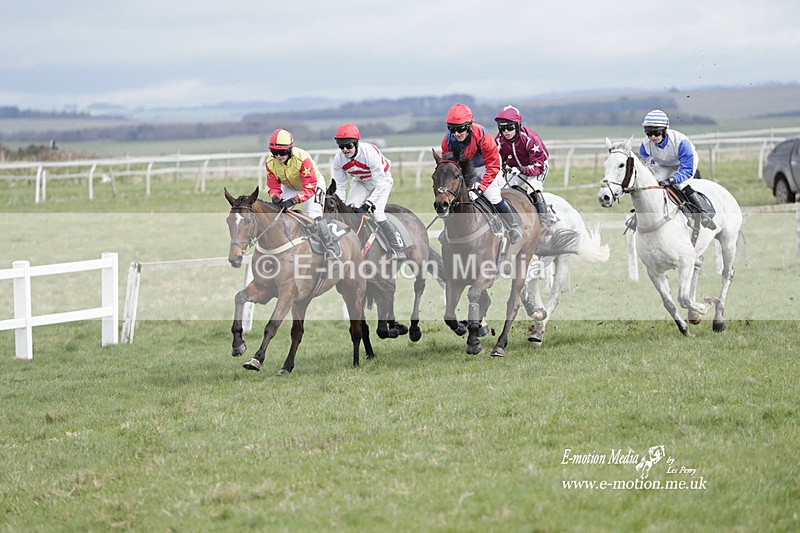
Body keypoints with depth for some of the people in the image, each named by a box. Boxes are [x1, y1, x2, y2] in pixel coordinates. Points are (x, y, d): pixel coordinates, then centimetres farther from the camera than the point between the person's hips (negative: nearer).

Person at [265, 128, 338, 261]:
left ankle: (331, 249, -14)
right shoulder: (271, 162, -23)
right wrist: (276, 197, -36)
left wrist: (293, 201, -52)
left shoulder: (302, 158, -39)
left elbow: (309, 188, -39)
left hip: (314, 184, -6)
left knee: (314, 214, -25)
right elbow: (273, 186, -12)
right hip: (290, 187, 6)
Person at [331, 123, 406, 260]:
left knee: (377, 214, -21)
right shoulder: (338, 159, -21)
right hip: (360, 181, 5)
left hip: (382, 179, -5)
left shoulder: (370, 152, -36)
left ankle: (399, 251, -10)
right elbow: (340, 186, -9)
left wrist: (367, 205, -37)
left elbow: (380, 184, -32)